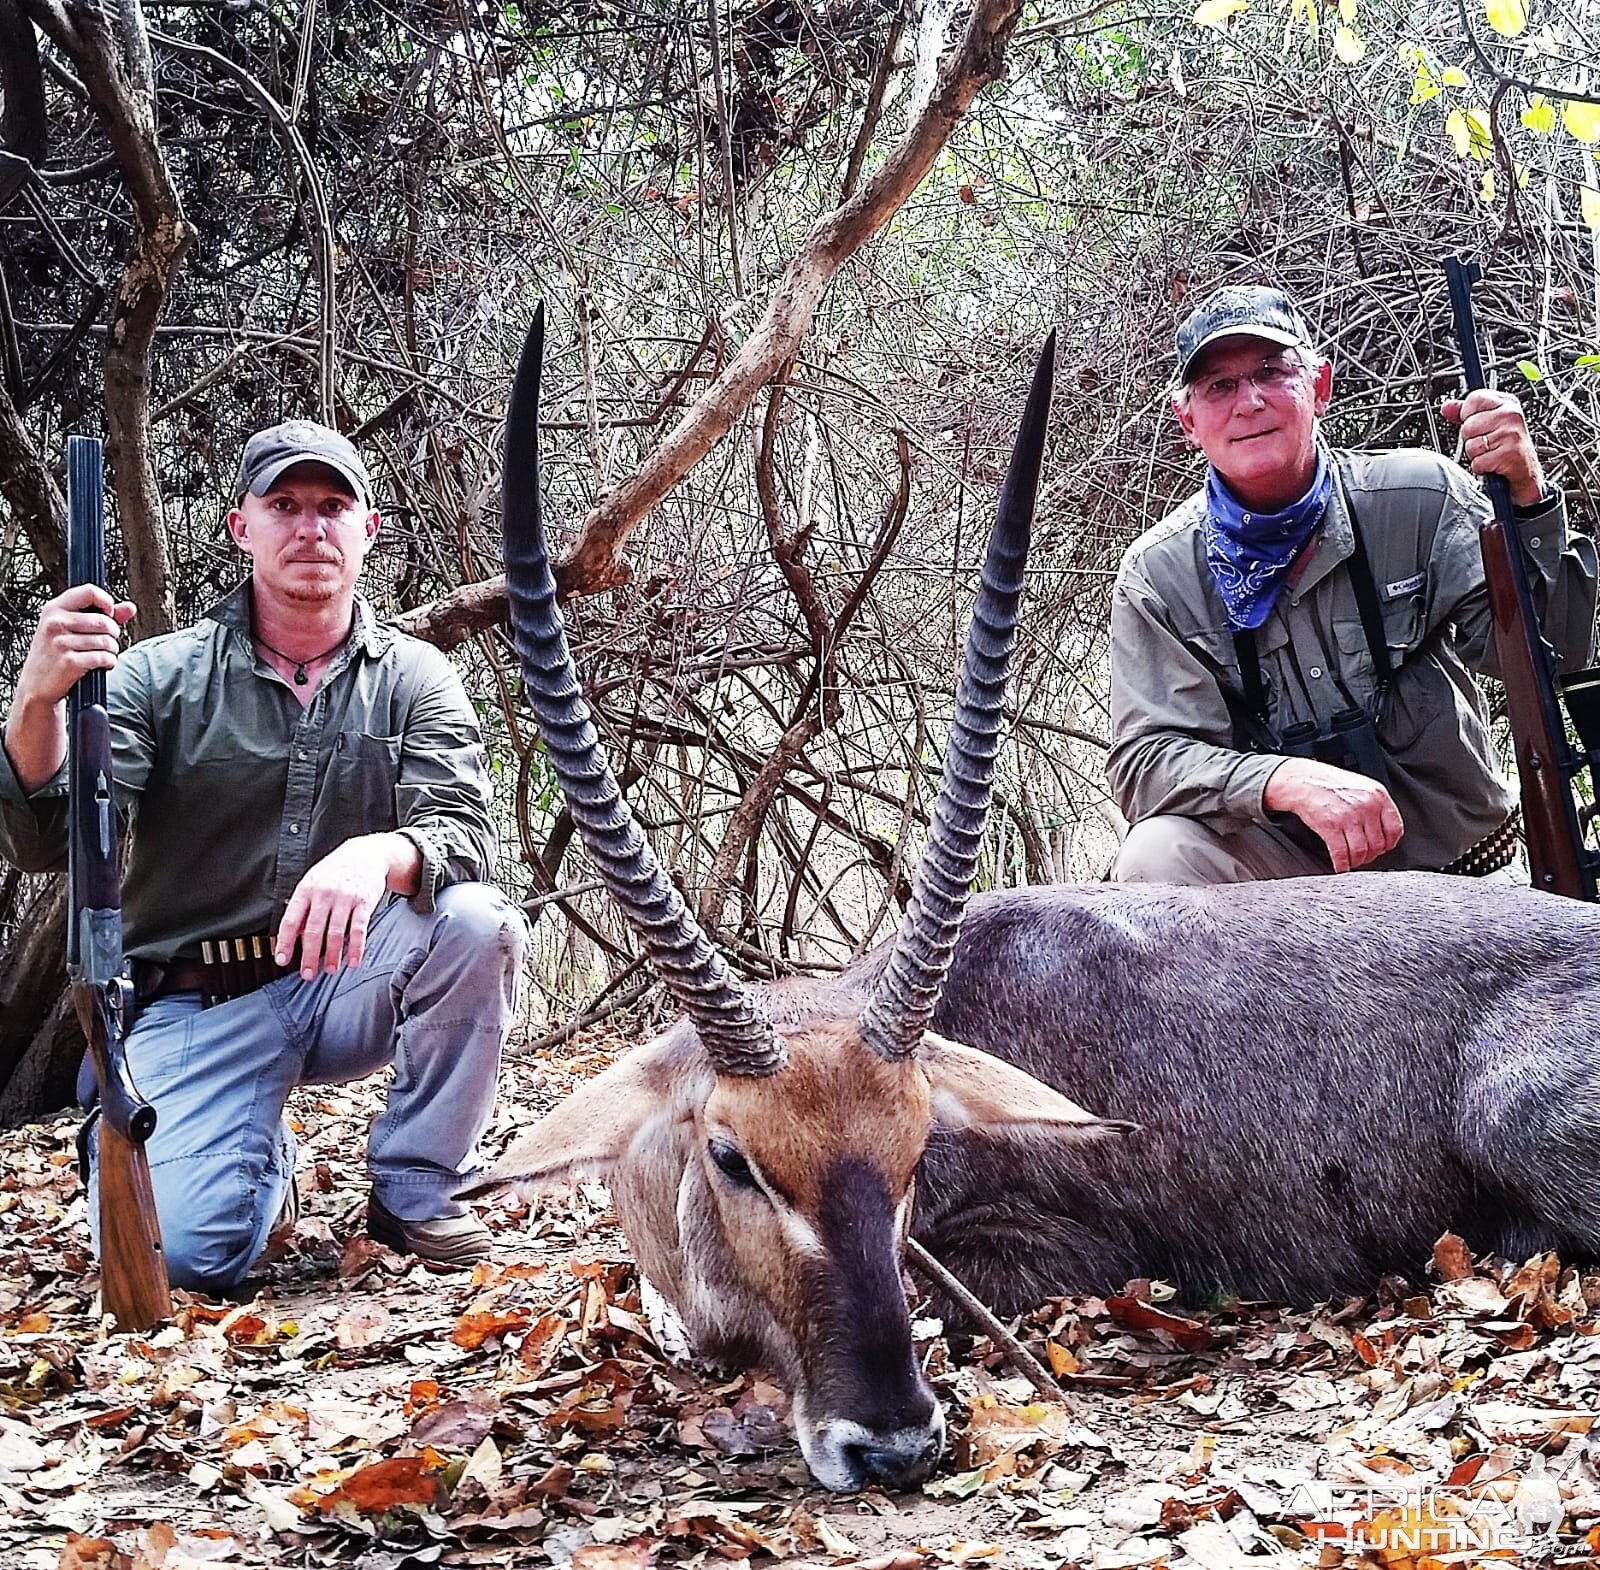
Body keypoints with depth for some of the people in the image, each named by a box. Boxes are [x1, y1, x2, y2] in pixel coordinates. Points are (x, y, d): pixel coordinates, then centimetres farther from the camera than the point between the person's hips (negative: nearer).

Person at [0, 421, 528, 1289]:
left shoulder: (414, 680, 2)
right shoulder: (161, 676, 0)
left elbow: (463, 833, -14)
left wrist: (377, 856, -38)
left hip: (352, 984, 1)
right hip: (197, 1010, -1)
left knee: (477, 922, -30)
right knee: (174, 1250, -23)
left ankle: (414, 1191, -7)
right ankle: (264, 1164, 16)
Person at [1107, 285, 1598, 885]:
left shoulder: (1421, 496, -3)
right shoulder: (1158, 575, -4)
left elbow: (1547, 654, -7)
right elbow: (1143, 760, -11)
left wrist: (1525, 498, -24)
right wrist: (1286, 781, -31)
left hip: (1453, 856, 1)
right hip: (1285, 854, 0)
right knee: (1153, 859, -28)